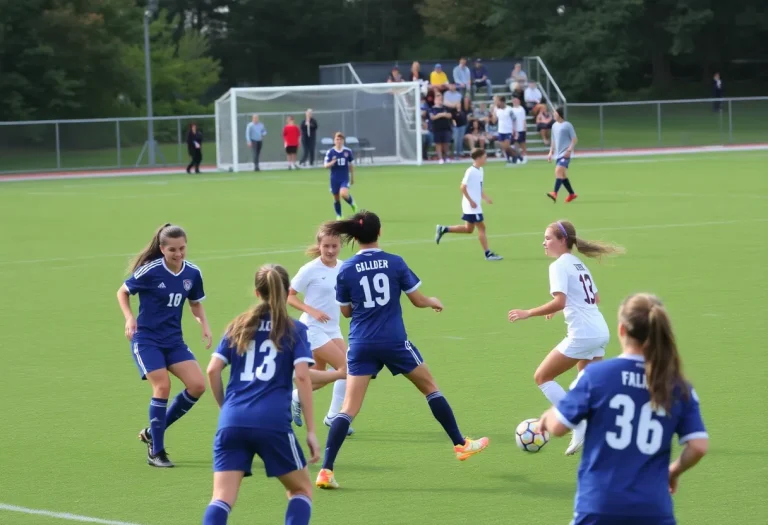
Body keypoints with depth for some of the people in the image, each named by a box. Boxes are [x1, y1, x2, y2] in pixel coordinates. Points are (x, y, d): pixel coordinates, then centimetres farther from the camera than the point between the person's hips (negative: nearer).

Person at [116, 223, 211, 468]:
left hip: (173, 340, 5)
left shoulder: (193, 273, -1)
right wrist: (129, 318, -16)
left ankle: (153, 431, 12)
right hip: (146, 338, -5)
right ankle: (156, 452, -5)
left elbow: (196, 303, 15)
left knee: (197, 385, -7)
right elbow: (122, 292, -1)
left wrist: (204, 325, -3)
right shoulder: (150, 271, -15)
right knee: (162, 386, -18)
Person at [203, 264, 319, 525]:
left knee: (222, 498, -4)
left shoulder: (238, 325, 17)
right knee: (301, 488, 19)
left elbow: (213, 369, 8)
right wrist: (310, 430, -2)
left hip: (231, 422, 2)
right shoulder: (294, 329, 9)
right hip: (273, 422, -2)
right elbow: (302, 376, -3)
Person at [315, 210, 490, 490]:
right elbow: (418, 300, 2)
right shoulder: (395, 263, -4)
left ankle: (325, 471, -11)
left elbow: (346, 311, 7)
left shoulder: (346, 270, -3)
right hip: (393, 341, -1)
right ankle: (461, 444, 30)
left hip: (361, 344, 1)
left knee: (349, 408, 0)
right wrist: (434, 302, 24)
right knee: (430, 387, 20)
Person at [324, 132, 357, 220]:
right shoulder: (330, 152, -6)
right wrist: (332, 163, -28)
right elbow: (326, 166, -6)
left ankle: (352, 203, 7)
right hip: (334, 179, 1)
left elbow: (351, 165, 9)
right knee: (336, 198, 8)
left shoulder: (348, 151, -3)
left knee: (344, 194, -24)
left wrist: (352, 177, 15)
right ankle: (338, 216, 26)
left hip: (345, 178, -1)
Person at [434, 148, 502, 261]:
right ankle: (488, 254, -1)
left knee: (469, 229, 15)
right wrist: (471, 201, -20)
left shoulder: (480, 170, 10)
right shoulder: (471, 171, -17)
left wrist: (485, 198, 10)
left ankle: (443, 229, 21)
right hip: (472, 206, -9)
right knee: (481, 227, -5)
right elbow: (463, 187, -19)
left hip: (476, 205, 9)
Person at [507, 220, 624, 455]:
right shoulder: (579, 264, 18)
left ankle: (579, 427, -6)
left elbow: (559, 302, -21)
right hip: (600, 332, 9)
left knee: (542, 377, 2)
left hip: (582, 335, -9)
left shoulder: (560, 265, -9)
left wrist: (527, 313, -16)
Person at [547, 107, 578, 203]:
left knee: (559, 171, -22)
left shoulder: (567, 125, -7)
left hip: (565, 154, -8)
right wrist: (551, 152, 17)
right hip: (558, 154, 8)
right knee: (562, 175, 11)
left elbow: (575, 139, -7)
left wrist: (569, 150, -18)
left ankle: (555, 193, -31)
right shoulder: (554, 126, 14)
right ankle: (572, 194, 25)